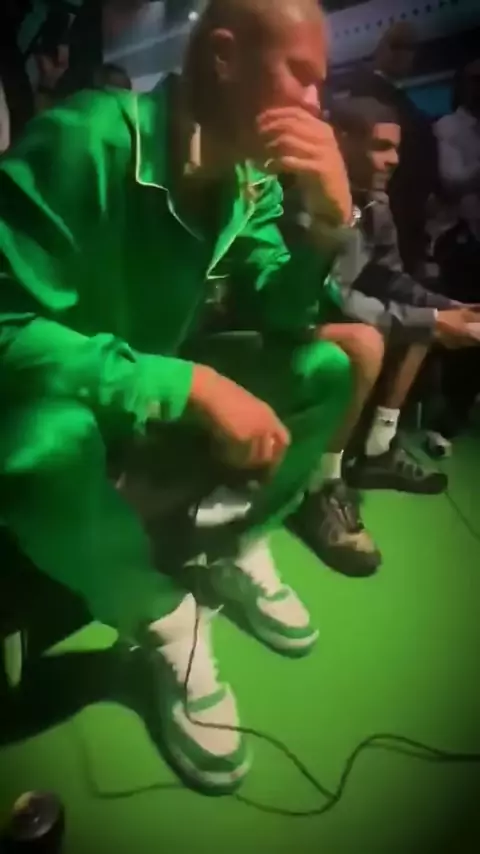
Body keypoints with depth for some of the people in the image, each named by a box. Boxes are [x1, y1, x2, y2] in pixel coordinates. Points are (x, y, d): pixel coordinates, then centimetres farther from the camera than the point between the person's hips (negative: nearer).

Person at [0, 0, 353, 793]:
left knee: (326, 367, -7)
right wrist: (192, 385, -39)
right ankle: (167, 620, -9)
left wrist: (330, 220, -21)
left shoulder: (253, 174, -5)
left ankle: (240, 550, 10)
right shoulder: (87, 140, -27)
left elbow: (282, 317, -4)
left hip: (157, 373, 6)